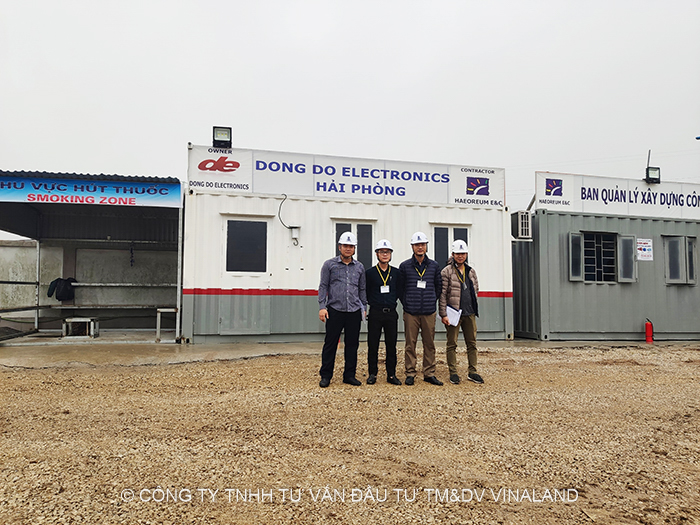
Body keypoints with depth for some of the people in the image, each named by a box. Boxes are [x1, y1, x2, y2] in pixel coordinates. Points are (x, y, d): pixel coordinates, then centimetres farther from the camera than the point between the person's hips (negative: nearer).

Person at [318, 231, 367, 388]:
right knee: (330, 343, 1)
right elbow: (323, 286, 2)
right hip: (334, 310, -3)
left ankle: (350, 375, 18)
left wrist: (364, 308, 12)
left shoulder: (359, 267, 12)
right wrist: (322, 307, -5)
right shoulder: (329, 265, 4)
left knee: (352, 344, 7)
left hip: (354, 311, 3)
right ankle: (325, 375, 12)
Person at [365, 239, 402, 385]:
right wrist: (374, 303, 3)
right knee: (373, 345, 3)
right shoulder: (370, 273, 1)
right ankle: (372, 374, 14)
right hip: (375, 314, -2)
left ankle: (391, 375, 15)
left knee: (391, 345, 6)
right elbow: (366, 293, 6)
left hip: (391, 313, 2)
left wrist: (391, 301, 7)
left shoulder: (396, 273, 6)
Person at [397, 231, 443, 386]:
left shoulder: (434, 266, 8)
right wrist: (406, 303, 5)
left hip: (429, 312, 2)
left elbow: (439, 285, 18)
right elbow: (400, 287, 9)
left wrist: (432, 300, 11)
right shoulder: (404, 266, 2)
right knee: (410, 344, 2)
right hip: (411, 312, -2)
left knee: (429, 344, 6)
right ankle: (410, 374, 11)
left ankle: (429, 374, 16)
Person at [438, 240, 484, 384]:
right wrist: (443, 314, -13)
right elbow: (442, 294, -9)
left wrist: (474, 307, 14)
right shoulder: (447, 271, -5)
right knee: (452, 344, 3)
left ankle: (472, 372, 20)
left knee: (472, 343, 10)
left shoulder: (471, 271, 12)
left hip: (469, 313, 5)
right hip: (453, 313, -5)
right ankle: (453, 373, 12)